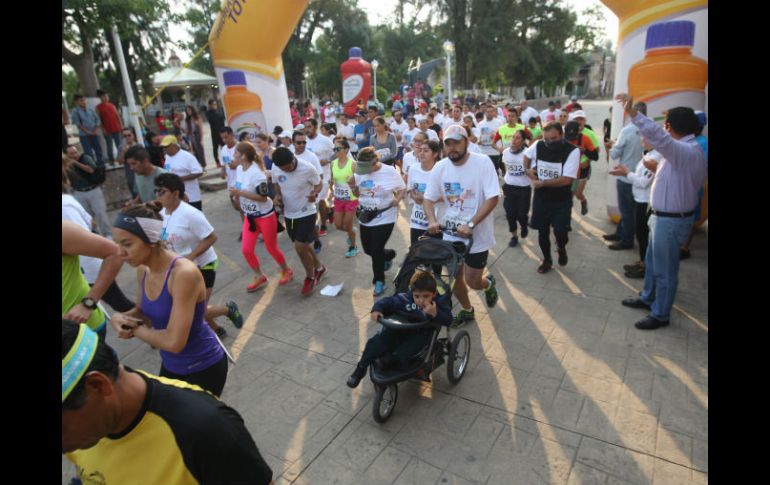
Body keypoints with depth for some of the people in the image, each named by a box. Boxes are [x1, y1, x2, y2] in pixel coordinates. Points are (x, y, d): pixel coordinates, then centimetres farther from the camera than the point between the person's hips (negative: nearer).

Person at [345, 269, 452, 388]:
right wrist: (376, 310, -26)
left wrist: (435, 314, -42)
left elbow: (448, 320, -23)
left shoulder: (439, 303, -14)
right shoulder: (404, 298, -13)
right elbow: (387, 302, -7)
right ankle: (360, 368, -2)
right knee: (377, 342, -13)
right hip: (399, 328, 1)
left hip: (420, 333, -1)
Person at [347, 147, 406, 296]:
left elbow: (402, 189, -5)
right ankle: (388, 255, 46)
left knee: (376, 251, -6)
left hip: (384, 218, -5)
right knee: (368, 249, 14)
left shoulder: (389, 172, -14)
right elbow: (358, 194, 9)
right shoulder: (360, 172, -2)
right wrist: (353, 187, -13)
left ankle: (379, 281, 15)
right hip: (365, 218, 6)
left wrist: (397, 199, -25)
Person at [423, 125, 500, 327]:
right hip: (450, 232, 4)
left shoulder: (482, 162, -15)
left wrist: (470, 224, -27)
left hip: (477, 234, -4)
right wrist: (432, 221, -19)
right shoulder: (440, 167, -3)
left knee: (472, 281, 2)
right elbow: (428, 199, 1)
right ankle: (467, 310, 40)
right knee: (454, 277, 13)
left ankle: (488, 283, 40)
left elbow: (493, 198, -19)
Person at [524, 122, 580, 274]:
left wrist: (542, 183, -20)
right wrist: (528, 170, 1)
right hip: (541, 197, 3)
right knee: (542, 231, 10)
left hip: (562, 200, -3)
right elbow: (526, 155, 18)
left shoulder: (572, 151, -19)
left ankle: (561, 247, 26)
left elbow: (567, 179, -25)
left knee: (560, 232, -11)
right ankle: (547, 260, 32)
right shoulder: (538, 146, -6)